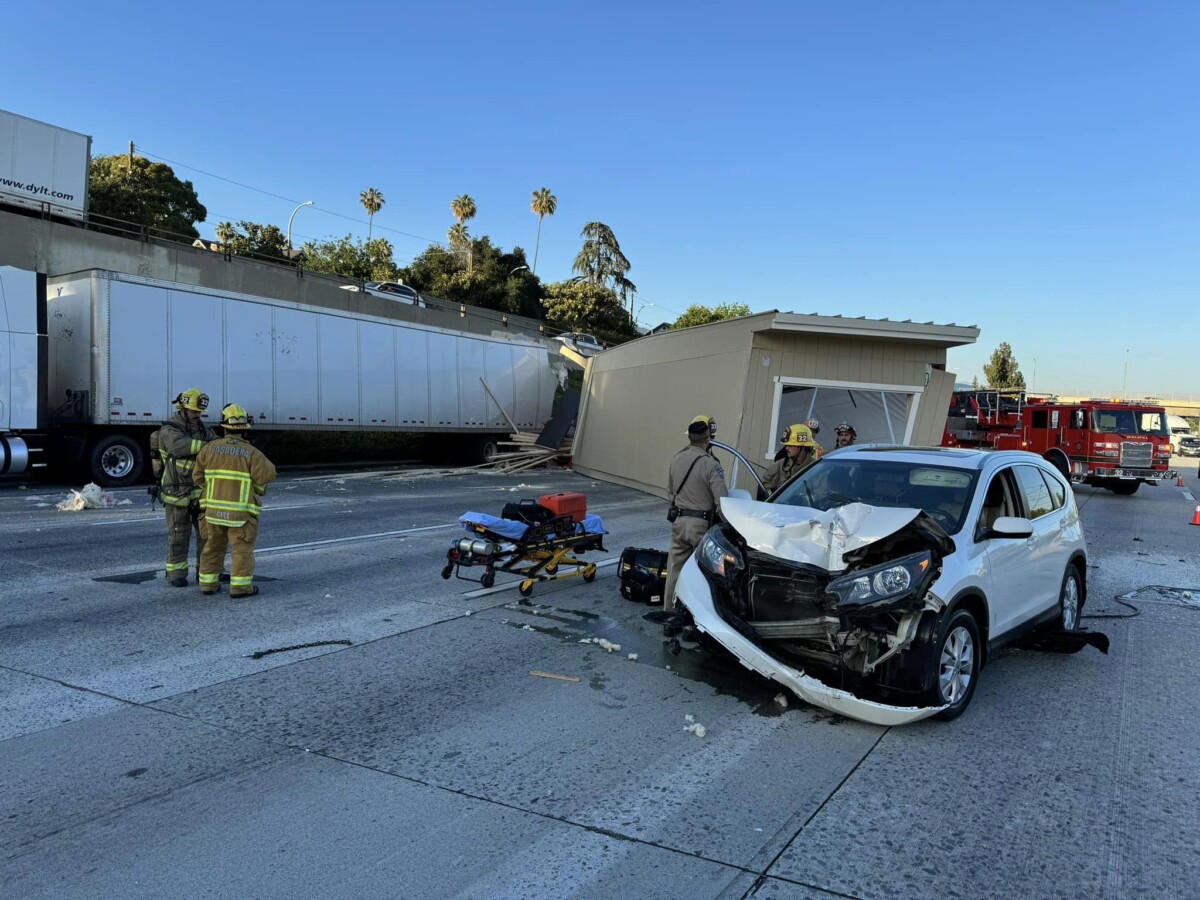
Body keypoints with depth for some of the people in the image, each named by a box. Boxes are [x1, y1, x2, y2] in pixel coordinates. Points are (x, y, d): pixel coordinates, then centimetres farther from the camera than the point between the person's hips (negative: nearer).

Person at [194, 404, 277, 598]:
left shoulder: (210, 448, 0)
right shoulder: (251, 452, -11)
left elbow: (199, 475, 6)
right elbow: (267, 475, -15)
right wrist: (262, 461, 4)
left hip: (214, 508, 4)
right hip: (241, 511, -4)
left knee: (213, 547, 17)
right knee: (242, 549, 3)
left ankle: (208, 583, 20)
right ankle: (240, 586, -1)